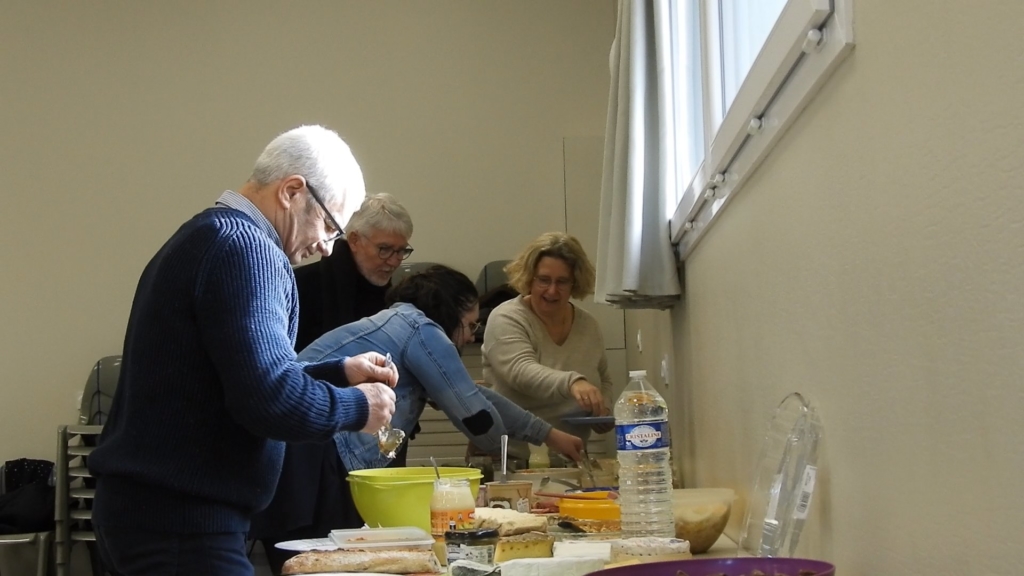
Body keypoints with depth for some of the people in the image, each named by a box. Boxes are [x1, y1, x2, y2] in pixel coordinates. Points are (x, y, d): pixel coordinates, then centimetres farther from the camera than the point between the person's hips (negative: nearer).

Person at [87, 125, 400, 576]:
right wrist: (358, 406, -9)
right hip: (181, 520, -10)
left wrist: (338, 372, 17)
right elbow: (270, 399, -26)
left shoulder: (207, 236, 15)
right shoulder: (244, 246, -16)